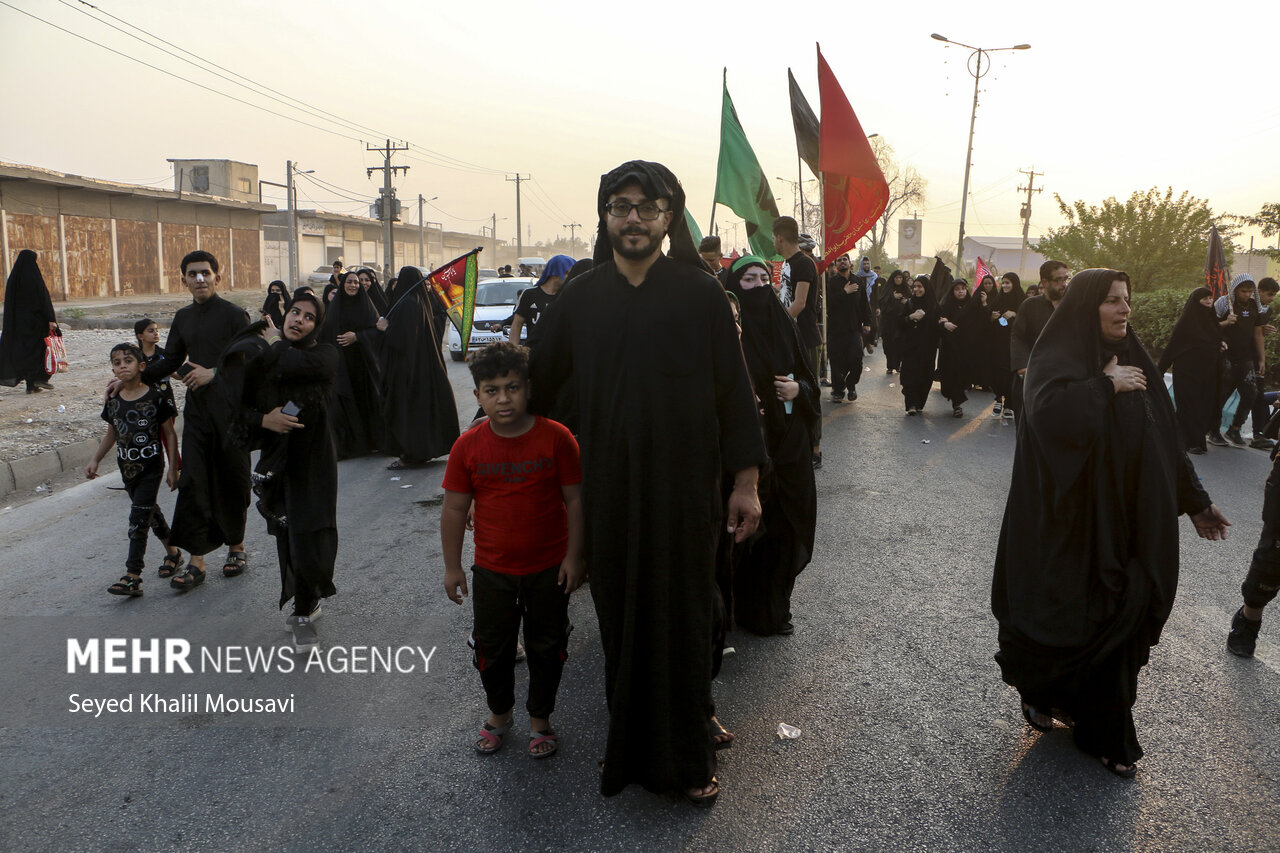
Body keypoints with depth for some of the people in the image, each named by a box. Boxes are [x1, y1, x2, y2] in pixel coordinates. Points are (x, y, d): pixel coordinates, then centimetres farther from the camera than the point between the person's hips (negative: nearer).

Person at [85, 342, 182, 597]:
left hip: (151, 468, -5)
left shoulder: (156, 398, -11)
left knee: (138, 520, -10)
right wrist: (95, 460, 4)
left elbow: (170, 434, -7)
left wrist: (173, 469, -7)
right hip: (127, 468, 6)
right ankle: (173, 553, 37)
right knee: (150, 513, 17)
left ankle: (132, 577, -10)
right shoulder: (113, 401, 3)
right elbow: (111, 434, 15)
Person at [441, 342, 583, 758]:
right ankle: (499, 712, 41)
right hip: (492, 570, 2)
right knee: (491, 647, 15)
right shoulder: (468, 446, -9)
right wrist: (452, 567, 1)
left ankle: (540, 717, 36)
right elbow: (454, 509, -1)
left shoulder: (556, 438, -14)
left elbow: (575, 500, -7)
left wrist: (573, 557, -7)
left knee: (547, 647, 14)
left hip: (549, 569, -1)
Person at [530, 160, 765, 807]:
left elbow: (734, 387, -2)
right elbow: (542, 381, 10)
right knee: (619, 616, 10)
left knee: (682, 616, 7)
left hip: (684, 486, -2)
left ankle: (687, 757, 25)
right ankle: (628, 746, 29)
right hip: (608, 487, 2)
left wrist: (746, 480, -4)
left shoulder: (701, 293, -4)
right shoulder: (578, 298, 4)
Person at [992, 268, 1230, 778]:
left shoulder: (1132, 362, 10)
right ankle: (1038, 686, 33)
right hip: (1073, 521, -6)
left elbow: (1165, 440, 15)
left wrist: (1194, 502, 17)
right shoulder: (1057, 360, -10)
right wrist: (1104, 385, -21)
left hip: (1129, 521, 6)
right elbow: (1049, 414, -32)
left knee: (1118, 618, 8)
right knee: (1073, 616, 3)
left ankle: (1105, 735, 22)